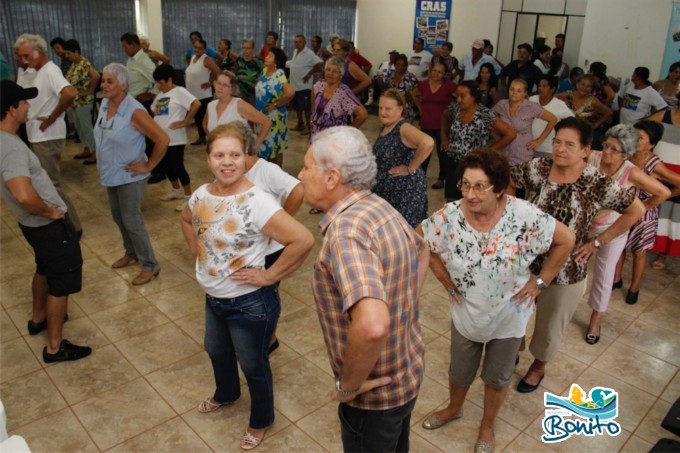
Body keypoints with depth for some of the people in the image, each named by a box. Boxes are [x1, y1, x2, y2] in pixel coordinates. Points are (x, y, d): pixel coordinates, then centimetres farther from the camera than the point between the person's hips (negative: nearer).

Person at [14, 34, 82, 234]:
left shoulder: (50, 71, -18)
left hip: (48, 138, -10)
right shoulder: (33, 72, 13)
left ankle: (72, 227, 8)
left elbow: (70, 93, -36)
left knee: (50, 185, -3)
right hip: (37, 136, 10)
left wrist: (51, 118, -26)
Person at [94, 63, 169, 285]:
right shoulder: (104, 104, 0)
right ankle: (131, 252, 41)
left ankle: (150, 265, 13)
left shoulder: (134, 112, -23)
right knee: (118, 217, 20)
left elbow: (163, 139, -27)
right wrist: (106, 164, 14)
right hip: (111, 174, 8)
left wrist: (148, 166, -19)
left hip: (129, 176, -8)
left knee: (132, 221, -1)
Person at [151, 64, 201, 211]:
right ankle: (176, 191, 35)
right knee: (166, 165, 16)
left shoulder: (179, 91, -9)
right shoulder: (160, 95, 16)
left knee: (178, 167, -5)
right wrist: (155, 122, 9)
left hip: (175, 139, -9)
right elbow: (154, 111, 30)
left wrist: (185, 122, -20)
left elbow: (196, 104, -23)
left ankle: (188, 197, 7)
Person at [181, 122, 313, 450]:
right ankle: (226, 395, 62)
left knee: (253, 365, 15)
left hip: (250, 303, -7)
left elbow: (303, 240, -34)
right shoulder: (202, 195, -6)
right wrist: (196, 250, 6)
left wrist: (270, 276, -25)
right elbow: (186, 220, 18)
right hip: (213, 298, 7)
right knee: (216, 351, 30)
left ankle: (261, 421, 44)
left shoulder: (256, 202, -28)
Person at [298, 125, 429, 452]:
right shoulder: (381, 208, -3)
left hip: (376, 394, -8)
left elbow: (372, 326, -45)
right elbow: (422, 253, 17)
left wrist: (348, 384, -27)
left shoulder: (346, 232, -32)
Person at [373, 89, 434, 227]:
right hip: (386, 188, 9)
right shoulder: (385, 127, 7)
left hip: (406, 190, -9)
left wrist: (411, 168, -28)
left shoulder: (404, 128, -19)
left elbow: (428, 143, -37)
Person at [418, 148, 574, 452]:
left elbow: (566, 240, -13)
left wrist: (541, 280, -11)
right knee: (460, 371, 23)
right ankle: (454, 409, 55)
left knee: (498, 377, 20)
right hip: (466, 312, 1)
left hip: (508, 316, -1)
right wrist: (445, 278, -6)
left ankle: (487, 426, 49)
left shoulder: (523, 215, -27)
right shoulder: (450, 216, -22)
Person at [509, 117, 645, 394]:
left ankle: (538, 366, 48)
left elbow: (636, 210, -5)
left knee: (549, 327, 18)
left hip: (565, 272, -2)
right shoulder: (536, 168, -11)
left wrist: (598, 241, -7)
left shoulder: (597, 184, -16)